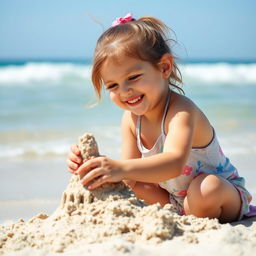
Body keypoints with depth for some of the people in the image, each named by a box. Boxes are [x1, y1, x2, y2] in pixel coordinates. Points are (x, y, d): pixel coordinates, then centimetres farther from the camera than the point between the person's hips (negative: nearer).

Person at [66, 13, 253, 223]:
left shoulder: (181, 111, -30)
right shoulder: (131, 119, -7)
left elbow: (175, 163, -48)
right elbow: (131, 174, -9)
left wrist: (122, 168, -63)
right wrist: (95, 164, -28)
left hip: (225, 197, -7)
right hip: (175, 202, 7)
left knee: (206, 188, -37)